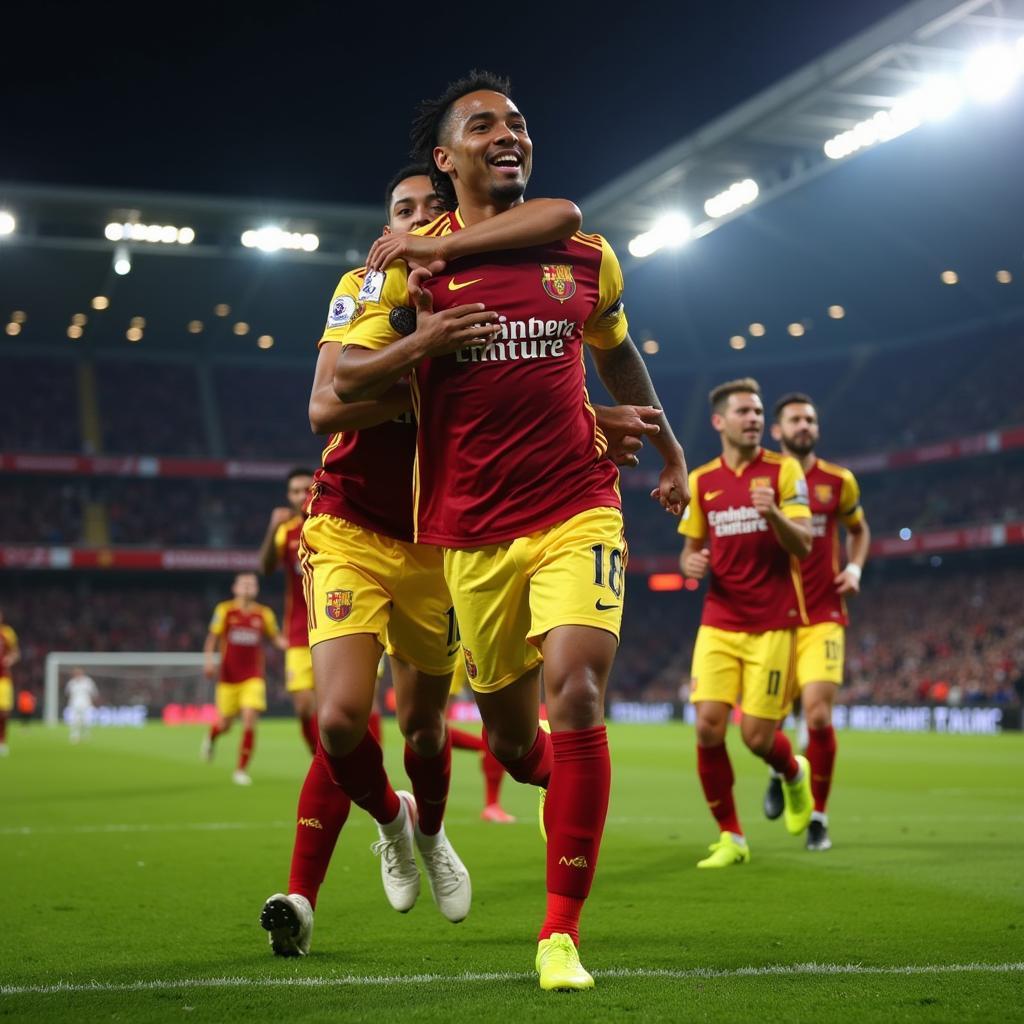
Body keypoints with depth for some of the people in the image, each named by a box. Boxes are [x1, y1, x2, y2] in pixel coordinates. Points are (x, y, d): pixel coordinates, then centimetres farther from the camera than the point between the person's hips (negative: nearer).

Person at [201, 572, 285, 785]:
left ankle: (241, 770, -4)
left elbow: (276, 638, 10)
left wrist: (289, 644, -10)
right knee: (225, 724, 8)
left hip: (253, 677, 1)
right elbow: (212, 637, 2)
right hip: (228, 677, 0)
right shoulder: (225, 610, -1)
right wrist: (210, 659, -13)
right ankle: (211, 736, 47)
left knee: (250, 721, -14)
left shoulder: (264, 614, 3)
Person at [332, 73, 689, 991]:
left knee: (576, 696, -19)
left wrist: (668, 448, 30)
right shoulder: (414, 262, 1)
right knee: (510, 733, 9)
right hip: (473, 530, 0)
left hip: (577, 510, 0)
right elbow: (340, 380, 1)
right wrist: (421, 342, -17)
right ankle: (560, 784, 49)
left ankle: (561, 934, -8)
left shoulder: (585, 255, 7)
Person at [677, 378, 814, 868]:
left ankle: (794, 774, 33)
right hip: (719, 621, 3)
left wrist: (774, 514, -29)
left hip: (773, 624, -3)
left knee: (757, 736, -5)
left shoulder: (783, 470, -2)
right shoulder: (701, 480, 9)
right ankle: (730, 837, 5)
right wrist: (691, 562, -6)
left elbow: (802, 545, -9)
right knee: (708, 726, -10)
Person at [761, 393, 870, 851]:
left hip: (822, 619, 0)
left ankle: (819, 817, 6)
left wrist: (854, 569, 3)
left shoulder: (839, 481, 5)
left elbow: (859, 530, 22)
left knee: (818, 717, -14)